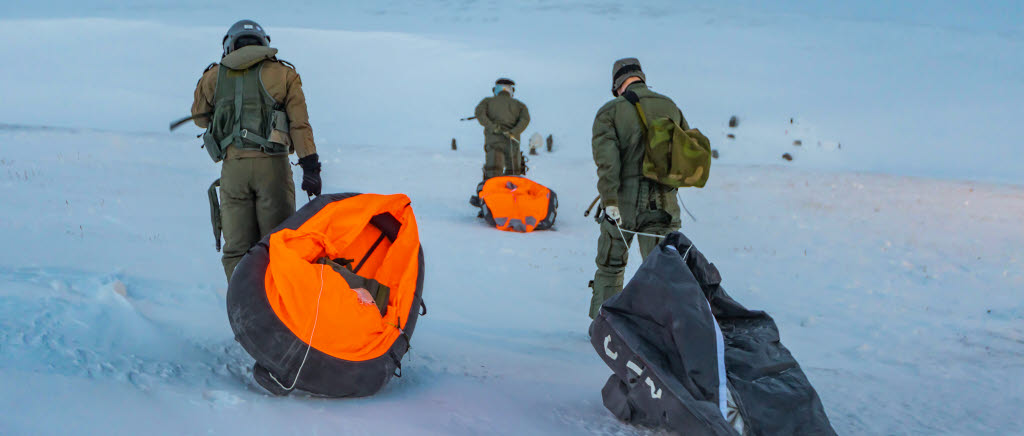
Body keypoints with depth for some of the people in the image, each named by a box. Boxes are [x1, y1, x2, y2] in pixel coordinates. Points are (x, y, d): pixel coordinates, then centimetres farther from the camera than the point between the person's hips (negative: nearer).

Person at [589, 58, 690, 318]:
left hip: (624, 200, -2)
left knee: (610, 267, 13)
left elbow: (606, 159, -14)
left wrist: (610, 200, -16)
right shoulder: (670, 106, 10)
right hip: (663, 202, 2)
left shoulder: (609, 111, -2)